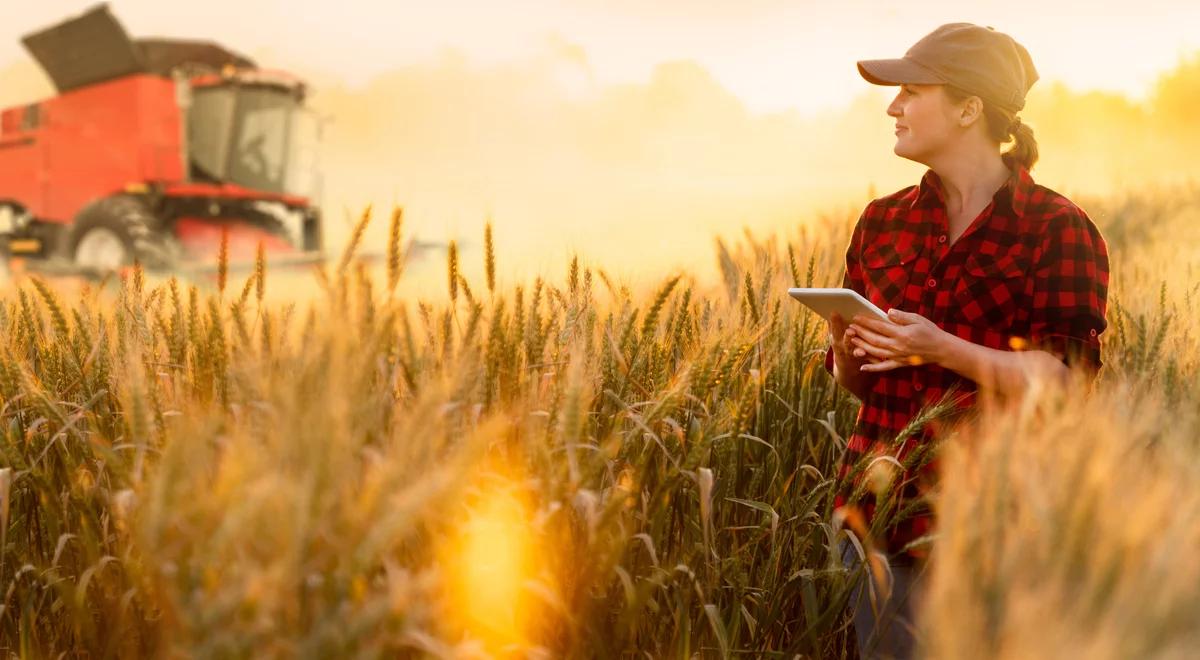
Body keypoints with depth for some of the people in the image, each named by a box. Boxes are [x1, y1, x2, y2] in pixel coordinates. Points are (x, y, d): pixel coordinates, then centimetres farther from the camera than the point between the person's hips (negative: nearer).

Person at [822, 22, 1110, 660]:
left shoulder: (1058, 230, -6)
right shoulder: (882, 223, 8)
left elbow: (1064, 384, -12)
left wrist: (943, 349, -23)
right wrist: (845, 341, -8)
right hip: (882, 510, 4)